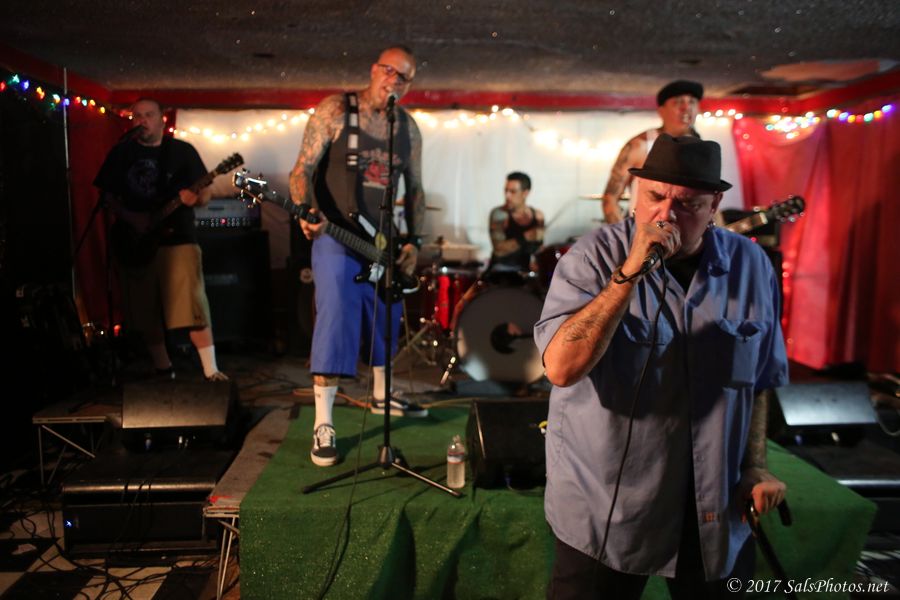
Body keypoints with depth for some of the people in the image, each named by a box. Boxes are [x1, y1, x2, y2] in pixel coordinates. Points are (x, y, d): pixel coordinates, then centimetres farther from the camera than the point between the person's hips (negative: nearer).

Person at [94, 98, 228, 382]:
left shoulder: (182, 150, 4)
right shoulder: (120, 153, 9)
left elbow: (206, 192, 2)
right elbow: (107, 194, 8)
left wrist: (194, 198, -20)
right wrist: (129, 217, -10)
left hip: (178, 239, -3)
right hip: (135, 242, 3)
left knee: (193, 307, -11)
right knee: (146, 313, 7)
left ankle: (211, 371, -5)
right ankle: (164, 371, 20)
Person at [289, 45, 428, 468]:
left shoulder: (408, 128, 8)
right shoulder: (334, 111, -6)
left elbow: (415, 189, 12)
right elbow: (302, 169, -10)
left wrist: (413, 240, 2)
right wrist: (306, 211, -29)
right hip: (336, 238, -5)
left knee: (385, 320, 17)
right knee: (335, 317, -11)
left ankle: (381, 395, 39)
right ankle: (323, 423, -2)